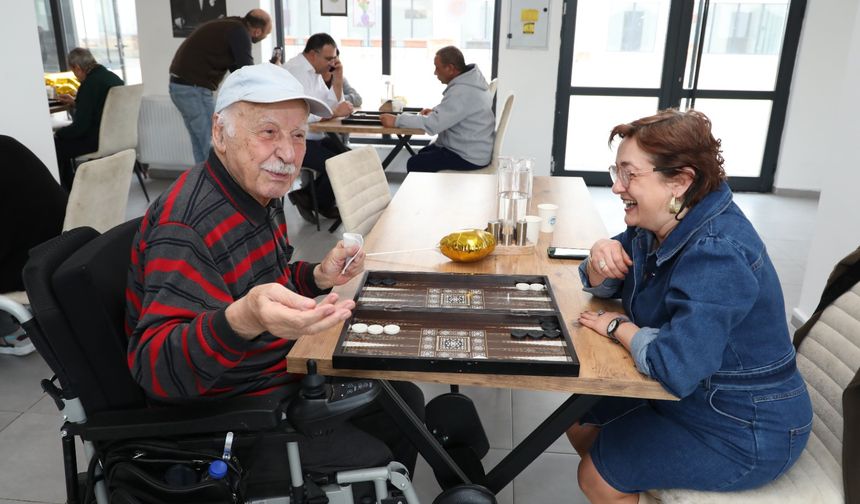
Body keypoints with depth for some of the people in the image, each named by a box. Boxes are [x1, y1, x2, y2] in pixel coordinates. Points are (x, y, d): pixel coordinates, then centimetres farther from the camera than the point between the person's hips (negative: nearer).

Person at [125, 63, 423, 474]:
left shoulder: (259, 192, 2)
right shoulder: (187, 224, -27)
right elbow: (155, 366, -36)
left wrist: (317, 278, -3)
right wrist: (243, 321, -54)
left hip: (282, 372, 9)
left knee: (405, 400, 13)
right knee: (370, 463, -17)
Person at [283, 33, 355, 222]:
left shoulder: (315, 71, 14)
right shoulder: (295, 71, -16)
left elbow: (333, 104, 14)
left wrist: (338, 77, 2)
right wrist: (335, 112, -21)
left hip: (313, 137, 10)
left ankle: (308, 195, 8)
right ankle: (322, 206, 5)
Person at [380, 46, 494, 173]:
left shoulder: (462, 92, -26)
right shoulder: (469, 80, 4)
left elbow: (432, 124, -28)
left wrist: (396, 121, -20)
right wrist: (436, 112, 5)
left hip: (470, 158, -10)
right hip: (474, 148, 10)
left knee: (415, 164, -7)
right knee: (423, 154, 20)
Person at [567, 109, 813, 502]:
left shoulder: (717, 254, -32)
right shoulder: (658, 222, -4)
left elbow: (674, 366, -40)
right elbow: (602, 287, 7)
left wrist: (619, 327, -22)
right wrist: (601, 256, -15)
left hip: (745, 433, -8)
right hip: (688, 393, 9)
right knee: (581, 424, 13)